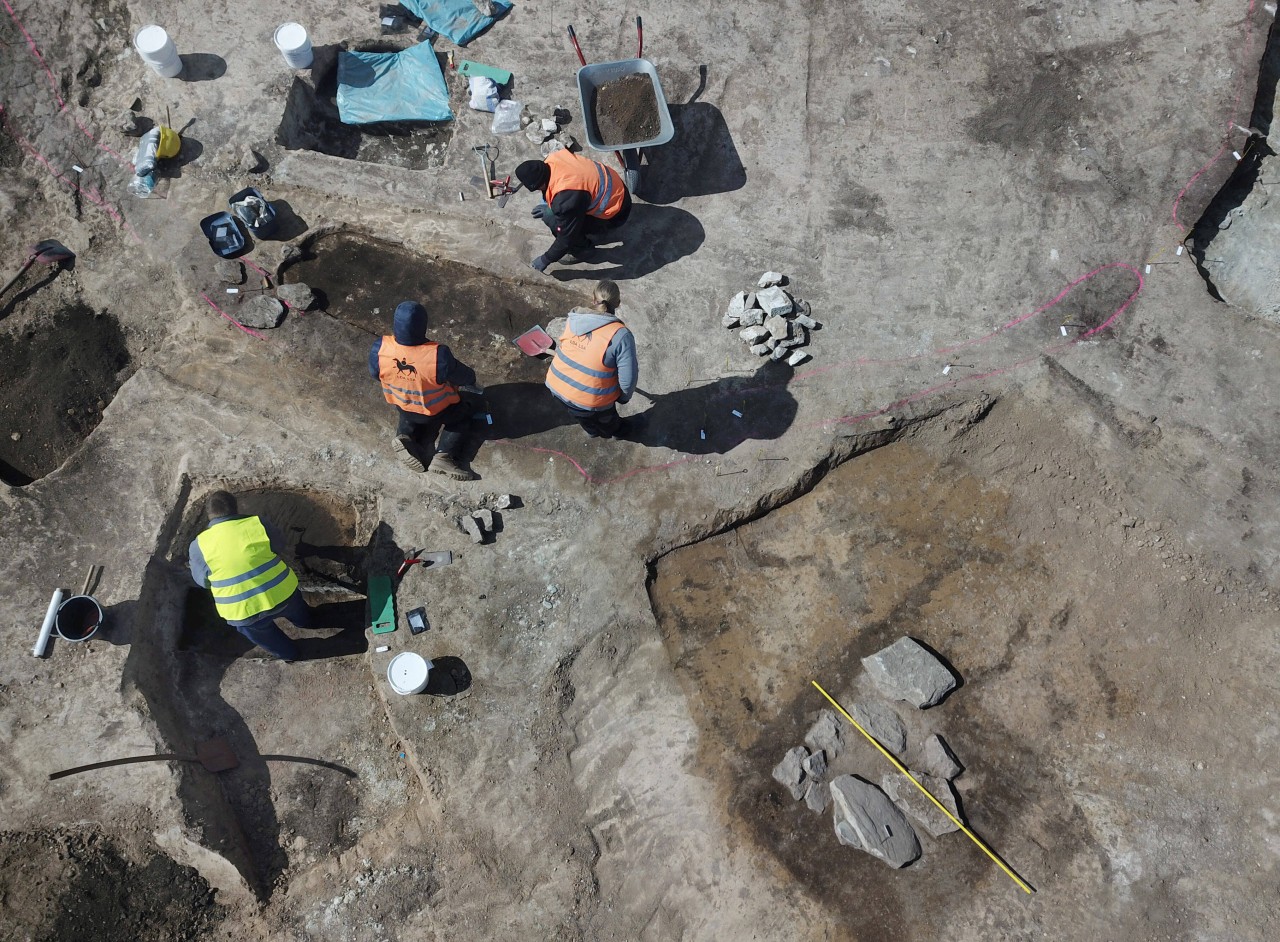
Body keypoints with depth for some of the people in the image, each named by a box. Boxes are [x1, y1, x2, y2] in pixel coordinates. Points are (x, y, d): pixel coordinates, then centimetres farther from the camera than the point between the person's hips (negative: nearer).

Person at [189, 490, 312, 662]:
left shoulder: (200, 545, -10)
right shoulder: (258, 524, -8)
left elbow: (202, 581, 4)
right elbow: (279, 545, 10)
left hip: (243, 612, -1)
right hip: (280, 593, 2)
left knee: (261, 631, 32)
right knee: (292, 605, 37)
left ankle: (287, 653, 53)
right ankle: (305, 620, 66)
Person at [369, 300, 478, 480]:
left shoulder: (379, 348, -28)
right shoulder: (438, 355, -39)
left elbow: (375, 373, -6)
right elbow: (464, 376, -19)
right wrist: (471, 379, 6)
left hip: (401, 407, 4)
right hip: (436, 412, -4)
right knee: (463, 414, 27)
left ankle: (403, 436, 11)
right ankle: (444, 455, 7)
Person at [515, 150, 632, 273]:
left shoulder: (566, 200, -36)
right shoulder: (553, 158, -14)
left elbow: (567, 238, -23)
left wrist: (545, 260, -11)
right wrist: (548, 205, 6)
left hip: (615, 215, -8)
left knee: (550, 217, -17)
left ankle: (579, 250, 6)